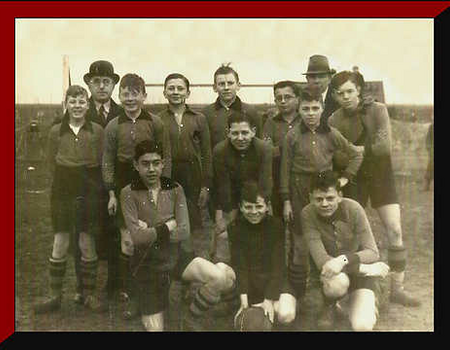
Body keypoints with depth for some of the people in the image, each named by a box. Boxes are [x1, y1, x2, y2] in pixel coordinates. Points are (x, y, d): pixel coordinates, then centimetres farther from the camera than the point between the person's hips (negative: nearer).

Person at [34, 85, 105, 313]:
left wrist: (86, 180, -5)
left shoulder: (97, 131, 1)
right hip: (63, 191, 1)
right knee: (60, 244, 4)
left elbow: (102, 163, 3)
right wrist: (68, 180, -1)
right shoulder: (56, 132, 5)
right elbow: (53, 163, 8)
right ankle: (55, 296, 17)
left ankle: (89, 294, 19)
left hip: (89, 191, -1)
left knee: (87, 244, 5)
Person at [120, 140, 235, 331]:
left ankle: (192, 319, 0)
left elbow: (184, 232, -8)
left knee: (224, 277, -24)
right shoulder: (128, 193, -7)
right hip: (149, 262, -1)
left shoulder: (175, 189, 0)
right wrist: (167, 227, -11)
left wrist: (151, 231, -12)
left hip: (178, 254, 2)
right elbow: (137, 237, -15)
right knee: (154, 328, 1)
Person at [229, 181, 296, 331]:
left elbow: (278, 263, -13)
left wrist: (269, 300, -22)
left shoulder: (276, 225, -9)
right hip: (248, 282, 1)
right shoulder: (235, 228, -5)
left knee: (286, 315, -27)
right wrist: (244, 300, -23)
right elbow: (238, 265, -11)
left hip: (274, 279, -1)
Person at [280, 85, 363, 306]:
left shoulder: (330, 134, 3)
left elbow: (356, 155, 14)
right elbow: (285, 170, -1)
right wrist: (286, 201, -3)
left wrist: (345, 178, 4)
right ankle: (296, 294, 18)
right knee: (299, 243, 4)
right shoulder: (293, 136, -2)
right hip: (299, 193, -1)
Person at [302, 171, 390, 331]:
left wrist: (344, 259, -39)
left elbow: (372, 253, -19)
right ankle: (329, 306, 2)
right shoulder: (308, 214, -21)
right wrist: (366, 268, -30)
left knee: (362, 325, -20)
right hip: (327, 269, 0)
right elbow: (320, 259, -26)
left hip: (359, 269, 0)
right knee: (338, 282, -36)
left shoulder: (353, 208, -20)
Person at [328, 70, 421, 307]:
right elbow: (337, 158, -12)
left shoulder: (378, 110, -6)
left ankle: (397, 289, 8)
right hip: (353, 179, 0)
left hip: (380, 175, 0)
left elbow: (385, 146, -17)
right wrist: (368, 150, -22)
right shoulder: (334, 121, -5)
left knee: (395, 231, -4)